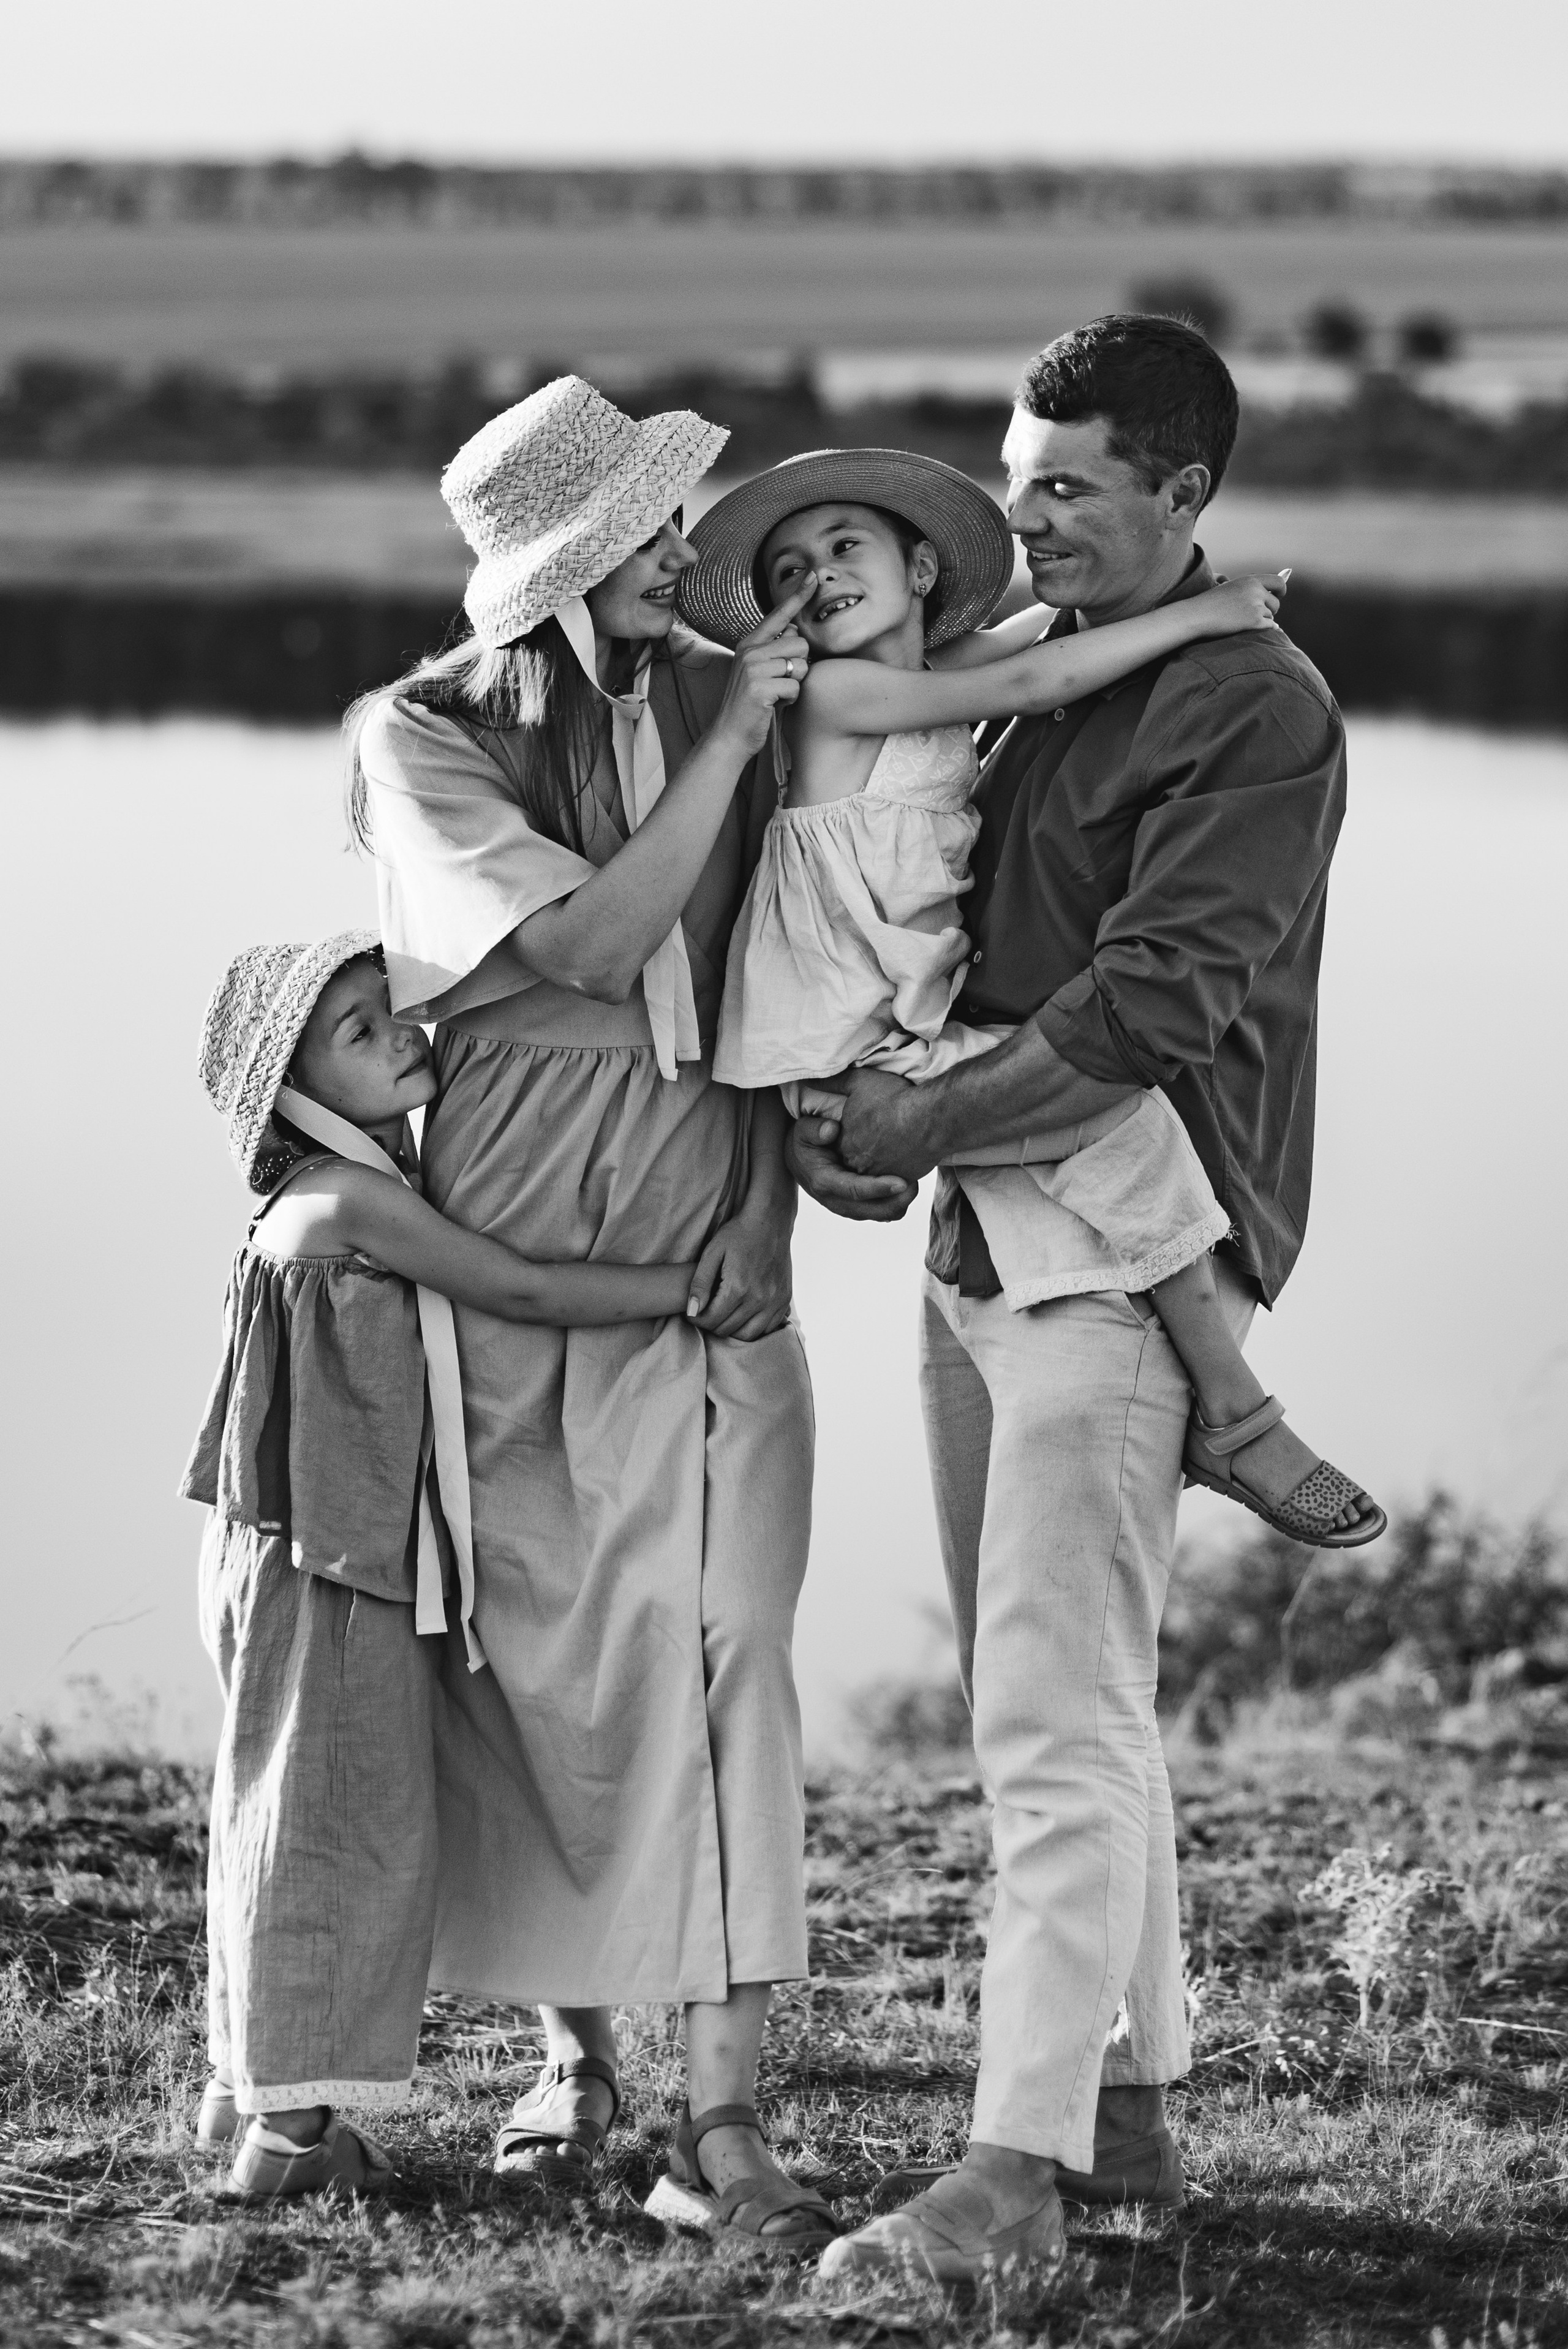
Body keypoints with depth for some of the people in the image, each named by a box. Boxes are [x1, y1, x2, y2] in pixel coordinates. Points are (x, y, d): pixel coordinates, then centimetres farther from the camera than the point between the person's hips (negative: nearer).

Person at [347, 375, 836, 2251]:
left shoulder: (716, 691, 6)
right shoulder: (423, 738, -5)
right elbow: (596, 941, -16)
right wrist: (726, 740, -16)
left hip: (711, 1265, 2)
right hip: (507, 1264, -2)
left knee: (718, 1666, -7)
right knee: (531, 1669, 5)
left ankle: (722, 2124, -7)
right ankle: (573, 2053, 23)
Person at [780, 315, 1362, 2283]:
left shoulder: (1257, 712, -12)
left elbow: (1151, 1009, -20)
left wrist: (922, 1123, -17)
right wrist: (857, 1106, 5)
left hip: (1125, 1257, -9)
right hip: (978, 1234, 9)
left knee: (1055, 1719, -12)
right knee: (1062, 1705, 14)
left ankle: (1020, 2164, -13)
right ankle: (1130, 2103, 23)